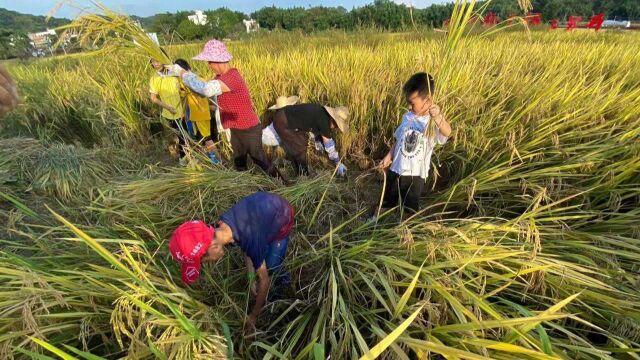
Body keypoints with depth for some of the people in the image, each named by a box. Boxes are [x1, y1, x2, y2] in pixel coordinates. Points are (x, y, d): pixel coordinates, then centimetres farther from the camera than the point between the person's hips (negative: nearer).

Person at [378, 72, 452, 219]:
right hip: (396, 168, 5)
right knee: (386, 201, 20)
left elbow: (447, 132, -38)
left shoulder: (434, 121, -16)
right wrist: (389, 156, 13)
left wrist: (438, 117, -57)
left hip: (416, 173, -5)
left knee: (410, 207, 12)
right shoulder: (408, 117, 2)